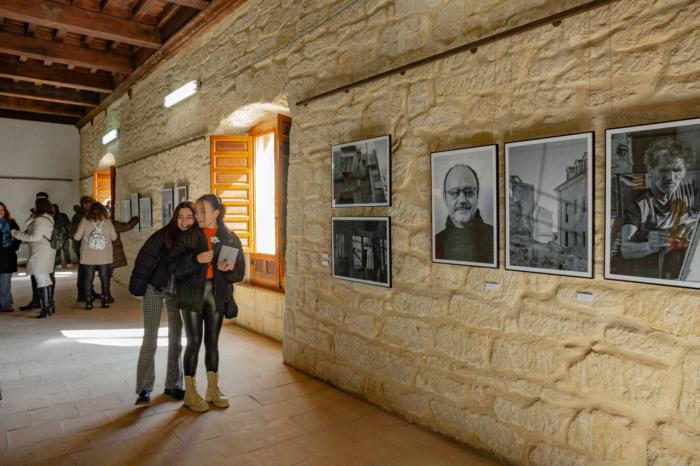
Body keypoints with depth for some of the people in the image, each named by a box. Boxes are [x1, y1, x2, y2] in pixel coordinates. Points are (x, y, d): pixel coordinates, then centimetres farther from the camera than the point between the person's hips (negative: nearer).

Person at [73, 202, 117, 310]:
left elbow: (77, 237, -2)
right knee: (105, 279, 10)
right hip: (104, 257, 1)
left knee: (88, 279, 8)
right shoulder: (107, 221, -1)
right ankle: (106, 300, 12)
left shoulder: (85, 220, -4)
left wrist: (73, 235, 20)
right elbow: (114, 237, 3)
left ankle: (88, 302, 8)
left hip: (88, 257, -1)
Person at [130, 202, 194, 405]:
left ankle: (173, 385, 23)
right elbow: (144, 259, -13)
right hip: (155, 289, -3)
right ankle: (144, 389, 12)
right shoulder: (164, 235, -17)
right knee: (150, 339, 1)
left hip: (177, 291, 3)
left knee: (176, 339, 10)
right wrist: (138, 286, -11)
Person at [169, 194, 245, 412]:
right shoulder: (188, 236, -1)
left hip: (217, 294, 2)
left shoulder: (230, 238, 2)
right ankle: (190, 392, 17)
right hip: (192, 294, -2)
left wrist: (228, 269, -18)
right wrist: (196, 259, -23)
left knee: (212, 341, 12)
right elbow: (174, 265, -8)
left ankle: (213, 389, 25)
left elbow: (240, 270, 3)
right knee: (194, 341, 2)